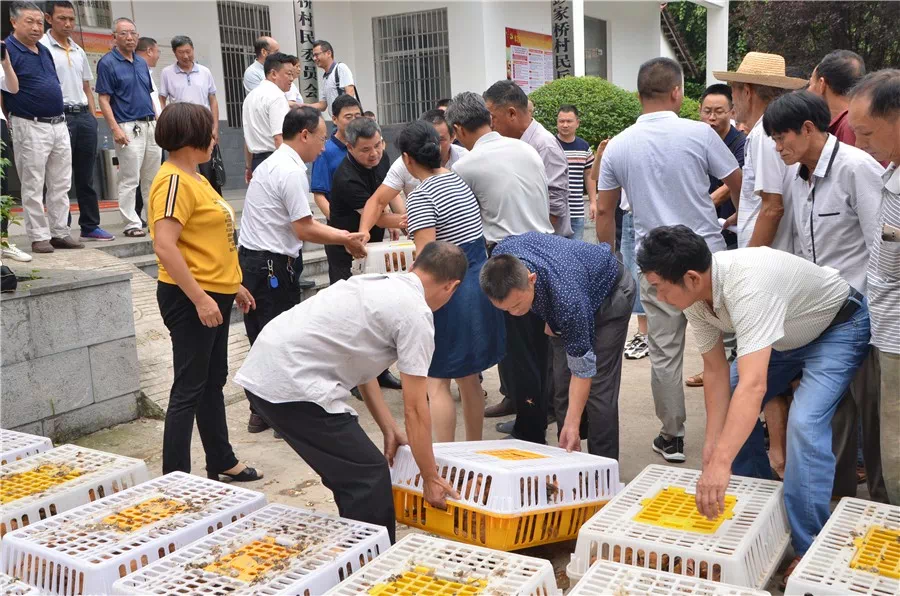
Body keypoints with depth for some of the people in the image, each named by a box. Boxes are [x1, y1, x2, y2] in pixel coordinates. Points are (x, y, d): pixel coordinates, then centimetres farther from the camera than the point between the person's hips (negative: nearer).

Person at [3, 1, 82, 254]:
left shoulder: (44, 51, 14)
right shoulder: (8, 50, -10)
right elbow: (5, 90, -12)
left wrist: (60, 117, 17)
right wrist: (13, 119, -10)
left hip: (59, 124, 7)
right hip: (31, 127, -7)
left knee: (60, 185, 10)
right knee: (33, 186, 1)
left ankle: (60, 232, 18)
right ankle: (39, 236, 7)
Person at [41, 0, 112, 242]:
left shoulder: (79, 51, 18)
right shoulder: (42, 47, -3)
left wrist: (93, 117, 12)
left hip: (84, 116, 6)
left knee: (86, 176, 9)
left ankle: (90, 226, 16)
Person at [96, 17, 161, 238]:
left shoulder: (141, 63, 15)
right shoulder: (107, 63, -5)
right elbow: (104, 99, -9)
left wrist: (157, 122, 13)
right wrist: (115, 129, -17)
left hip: (150, 126, 7)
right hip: (129, 128, -7)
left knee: (153, 178, 11)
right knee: (129, 179, -4)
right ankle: (132, 224, 1)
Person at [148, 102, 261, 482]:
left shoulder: (194, 178, 14)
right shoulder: (174, 181, -17)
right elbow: (164, 246, -26)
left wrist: (232, 285, 21)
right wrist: (199, 298, -27)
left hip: (214, 294, 10)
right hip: (192, 299, -10)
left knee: (213, 383, 18)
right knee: (189, 390, -4)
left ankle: (221, 462, 31)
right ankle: (175, 479, 5)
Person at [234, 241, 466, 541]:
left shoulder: (377, 283, 18)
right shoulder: (416, 313, -8)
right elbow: (415, 409, -5)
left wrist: (389, 428, 24)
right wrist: (431, 479, 5)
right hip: (293, 384, -10)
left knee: (349, 472, 20)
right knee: (370, 479, -3)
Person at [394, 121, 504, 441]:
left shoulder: (420, 196, -15)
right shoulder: (458, 179, 9)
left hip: (452, 292, -8)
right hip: (482, 280, 8)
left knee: (437, 382, 2)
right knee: (469, 378, 19)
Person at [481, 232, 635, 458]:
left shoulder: (567, 299, -46)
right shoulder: (502, 259, -29)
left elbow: (583, 367, -33)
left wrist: (572, 424, -33)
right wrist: (547, 317, 0)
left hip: (610, 292, -6)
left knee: (598, 389, -12)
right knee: (561, 384, 2)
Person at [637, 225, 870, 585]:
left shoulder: (747, 284, -43)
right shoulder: (694, 293, -17)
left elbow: (752, 386, -50)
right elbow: (715, 371, -9)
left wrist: (720, 464, -55)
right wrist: (712, 447, -14)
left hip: (837, 325, -8)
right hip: (785, 336, 8)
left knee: (804, 423, -24)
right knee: (730, 410, 6)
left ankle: (810, 551, -11)